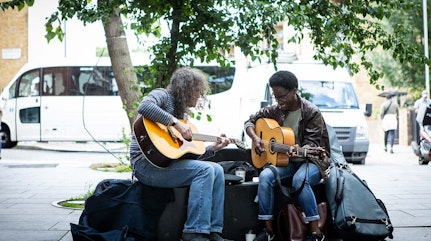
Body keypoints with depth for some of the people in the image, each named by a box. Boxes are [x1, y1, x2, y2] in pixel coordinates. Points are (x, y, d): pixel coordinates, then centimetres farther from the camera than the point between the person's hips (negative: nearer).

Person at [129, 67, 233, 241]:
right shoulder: (162, 95, -1)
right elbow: (144, 107, -29)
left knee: (217, 170, -1)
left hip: (170, 162, 9)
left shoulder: (182, 114, 22)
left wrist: (213, 148, 13)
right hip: (146, 164, -9)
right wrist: (176, 123, -26)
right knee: (204, 170, -21)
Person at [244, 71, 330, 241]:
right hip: (286, 161, 5)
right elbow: (250, 121, 14)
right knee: (265, 176, -27)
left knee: (300, 179, -38)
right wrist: (255, 138, -8)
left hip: (311, 160, -5)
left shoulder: (312, 112, -10)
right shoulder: (275, 111, 5)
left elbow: (312, 143, -16)